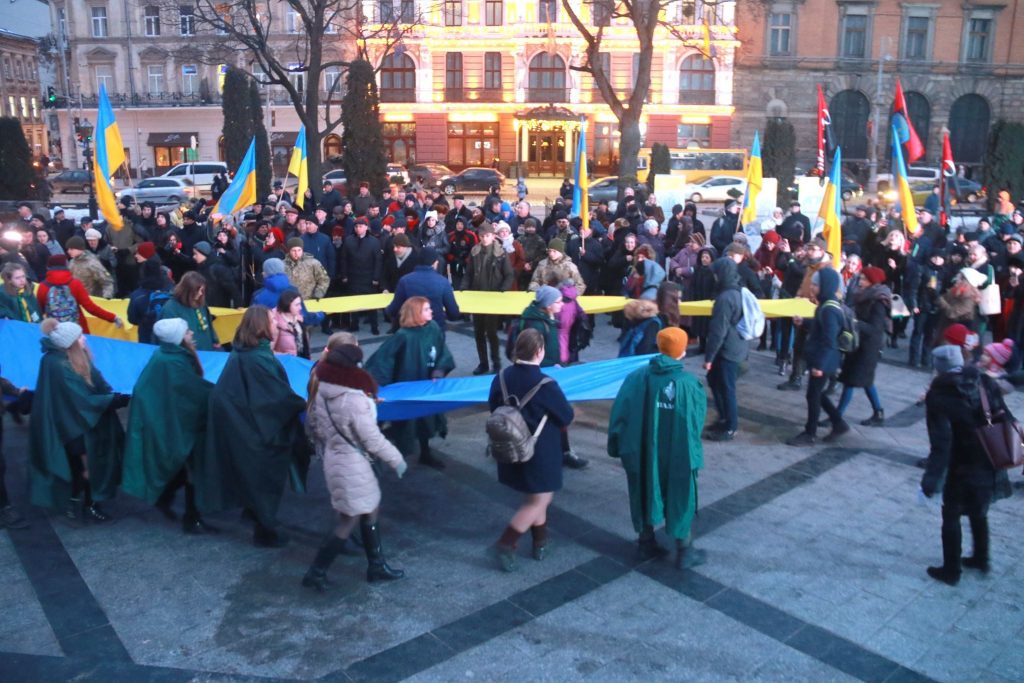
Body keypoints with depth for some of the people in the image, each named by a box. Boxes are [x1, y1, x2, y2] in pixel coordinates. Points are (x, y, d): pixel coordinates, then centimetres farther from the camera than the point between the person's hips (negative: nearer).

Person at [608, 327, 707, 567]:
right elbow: (698, 421, -5)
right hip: (679, 454, -2)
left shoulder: (636, 378, -11)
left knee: (645, 495, 20)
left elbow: (619, 414, -7)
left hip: (642, 452, 2)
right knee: (680, 501, 14)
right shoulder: (690, 383, -15)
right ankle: (684, 553, 24)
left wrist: (616, 445, 3)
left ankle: (647, 544, 33)